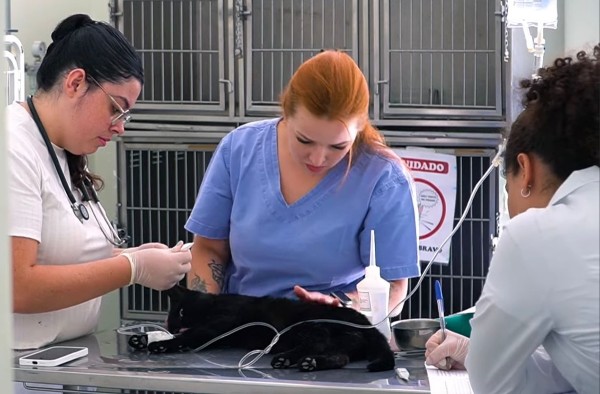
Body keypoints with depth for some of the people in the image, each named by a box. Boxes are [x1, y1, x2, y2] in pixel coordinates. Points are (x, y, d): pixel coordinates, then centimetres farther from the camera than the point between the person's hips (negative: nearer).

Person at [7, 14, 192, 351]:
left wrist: (127, 257, 1)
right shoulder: (14, 150, -13)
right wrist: (133, 269, -15)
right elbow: (17, 288, -21)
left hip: (68, 356, 8)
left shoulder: (65, 153, 14)